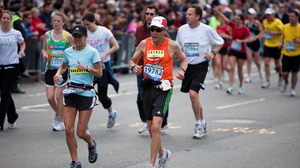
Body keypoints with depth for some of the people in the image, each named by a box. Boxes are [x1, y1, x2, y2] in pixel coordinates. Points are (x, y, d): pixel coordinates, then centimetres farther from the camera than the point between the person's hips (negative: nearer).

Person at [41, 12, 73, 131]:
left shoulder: (67, 36, -4)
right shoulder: (47, 35, 5)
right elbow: (44, 49, 17)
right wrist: (45, 54, -5)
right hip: (50, 68, 3)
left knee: (59, 96, -3)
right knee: (50, 97, -1)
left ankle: (60, 122, 12)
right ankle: (58, 114, 30)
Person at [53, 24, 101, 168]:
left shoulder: (92, 52, -6)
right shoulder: (68, 52, 6)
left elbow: (99, 73, -4)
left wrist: (87, 68, -21)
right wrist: (58, 74, 4)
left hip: (86, 93, -4)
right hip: (71, 92, 4)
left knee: (81, 132, -2)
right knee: (68, 130, -5)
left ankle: (91, 144, 34)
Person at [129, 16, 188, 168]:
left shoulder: (172, 45, -3)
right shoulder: (144, 44, 3)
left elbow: (183, 60, 14)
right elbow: (133, 60, 14)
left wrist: (182, 71, -6)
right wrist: (134, 67, -9)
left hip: (163, 88, -4)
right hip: (147, 87, 4)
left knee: (156, 127, -17)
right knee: (151, 128, 12)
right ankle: (162, 154, 39)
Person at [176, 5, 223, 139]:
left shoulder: (207, 30, -9)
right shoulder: (182, 29, 3)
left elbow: (220, 43, 6)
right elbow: (179, 47, 17)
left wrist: (213, 53, -10)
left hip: (201, 65, -5)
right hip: (188, 65, 5)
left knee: (193, 93, -20)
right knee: (194, 95, 12)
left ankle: (198, 125, -5)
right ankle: (202, 123, 31)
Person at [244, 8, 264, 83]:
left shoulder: (257, 22, -11)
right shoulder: (246, 22, 0)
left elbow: (262, 32, -11)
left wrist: (256, 37, -22)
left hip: (256, 43, -3)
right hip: (249, 43, 3)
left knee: (256, 61, 7)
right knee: (249, 59, -9)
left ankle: (260, 70, 41)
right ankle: (249, 76, -6)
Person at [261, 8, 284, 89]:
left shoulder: (277, 22, -14)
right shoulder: (265, 21, 3)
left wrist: (275, 33, -28)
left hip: (276, 46, -4)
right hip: (267, 45, 4)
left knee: (277, 64, 8)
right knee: (266, 63, -7)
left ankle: (280, 76, 38)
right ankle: (267, 81, -3)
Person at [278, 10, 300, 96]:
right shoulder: (285, 27, 4)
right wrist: (280, 42, 1)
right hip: (286, 54, 2)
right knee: (285, 73, -1)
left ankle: (293, 89, 21)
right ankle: (286, 82, 33)